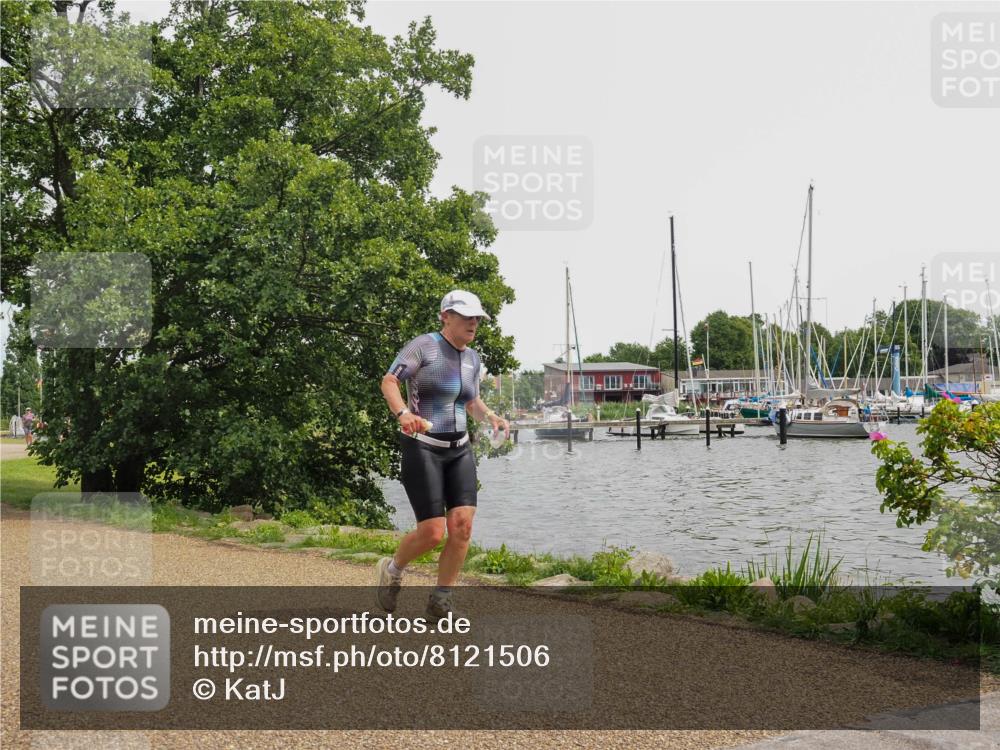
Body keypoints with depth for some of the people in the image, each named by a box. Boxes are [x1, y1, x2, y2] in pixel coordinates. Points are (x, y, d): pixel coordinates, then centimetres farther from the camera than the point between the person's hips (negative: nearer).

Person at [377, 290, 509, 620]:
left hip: (458, 450, 6)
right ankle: (392, 569, 22)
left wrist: (492, 417, 1)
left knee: (462, 526, -8)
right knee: (433, 533, -9)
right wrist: (403, 414, -39)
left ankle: (440, 602, 7)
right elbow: (388, 382, -19)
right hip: (422, 448, -6)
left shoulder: (472, 358, 10)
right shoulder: (423, 345, -10)